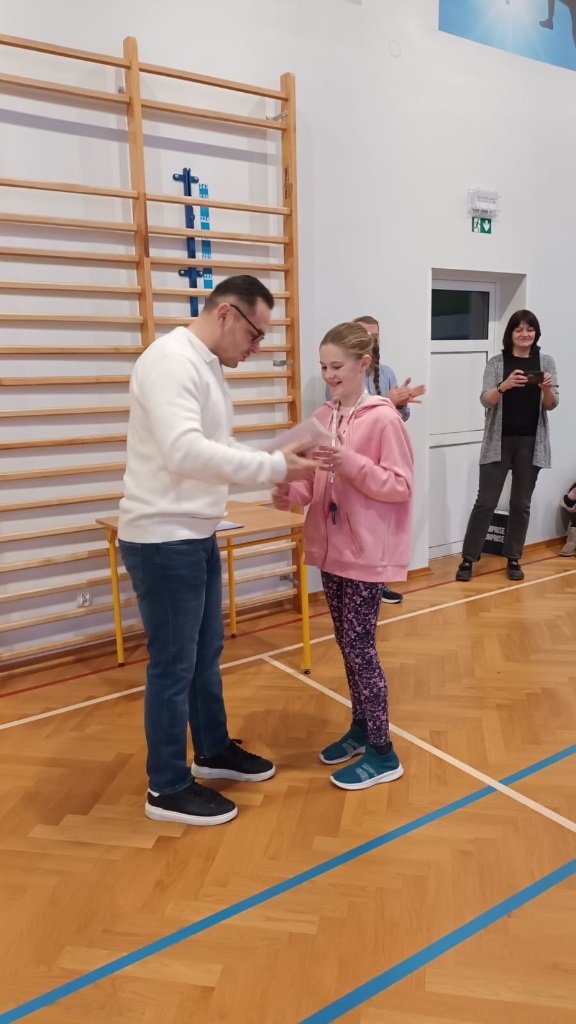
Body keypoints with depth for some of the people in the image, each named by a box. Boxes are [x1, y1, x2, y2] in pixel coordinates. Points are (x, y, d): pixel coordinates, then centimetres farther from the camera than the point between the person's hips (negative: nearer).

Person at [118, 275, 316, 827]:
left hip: (197, 535, 10)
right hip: (162, 539, -10)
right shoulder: (172, 359, -19)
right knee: (174, 664, 3)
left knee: (206, 652, 21)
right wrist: (275, 466, -28)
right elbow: (185, 452, -33)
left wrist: (277, 465, 1)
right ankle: (168, 788, 21)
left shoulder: (207, 366, 13)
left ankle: (214, 751, 40)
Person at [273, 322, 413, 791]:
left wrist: (349, 462, -26)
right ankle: (361, 728, 33)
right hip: (331, 547, 7)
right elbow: (319, 484, 10)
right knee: (347, 644, 16)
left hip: (367, 551, -7)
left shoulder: (383, 419, -13)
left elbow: (401, 486, -16)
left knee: (359, 646, -2)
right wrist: (291, 493, -11)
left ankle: (382, 752, 13)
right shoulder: (322, 418, 7)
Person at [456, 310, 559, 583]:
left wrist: (547, 389, -21)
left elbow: (551, 405, 1)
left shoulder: (545, 361, 5)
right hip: (499, 441, -2)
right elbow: (485, 400, -10)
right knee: (485, 501, -1)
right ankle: (468, 559, 7)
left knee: (521, 503, 8)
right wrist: (504, 386, -30)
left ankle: (513, 559, 19)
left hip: (531, 442, 2)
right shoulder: (496, 362, 1)